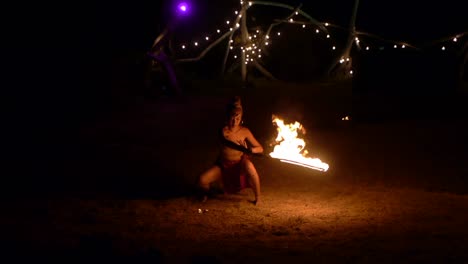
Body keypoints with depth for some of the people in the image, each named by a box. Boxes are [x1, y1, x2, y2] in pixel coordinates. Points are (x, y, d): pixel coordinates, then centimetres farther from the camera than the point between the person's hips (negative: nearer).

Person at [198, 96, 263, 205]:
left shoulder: (244, 131, -12)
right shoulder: (224, 130, -16)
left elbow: (260, 148, -10)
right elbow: (227, 142, -40)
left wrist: (251, 150, -35)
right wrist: (243, 148, -58)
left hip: (239, 165, -1)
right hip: (223, 165, 1)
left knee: (249, 166, -39)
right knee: (202, 180, -21)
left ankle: (257, 197, -17)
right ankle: (206, 192, 19)